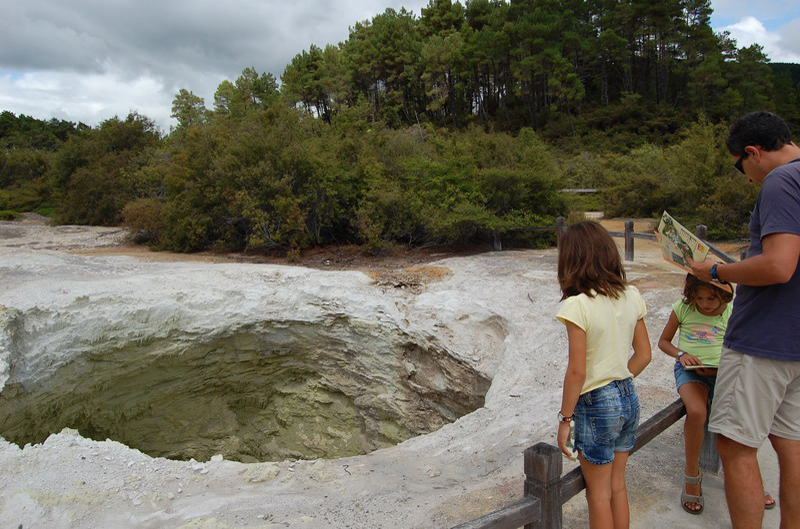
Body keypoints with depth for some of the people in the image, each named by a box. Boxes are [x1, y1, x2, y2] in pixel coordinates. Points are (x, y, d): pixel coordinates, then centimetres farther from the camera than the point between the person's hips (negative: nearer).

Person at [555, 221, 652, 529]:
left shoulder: (577, 305, -21)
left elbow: (577, 371, -20)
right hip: (628, 399, 7)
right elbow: (644, 355, 6)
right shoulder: (631, 298, -1)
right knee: (617, 486, 22)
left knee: (598, 492, 12)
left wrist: (565, 419, -10)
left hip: (596, 405, -6)